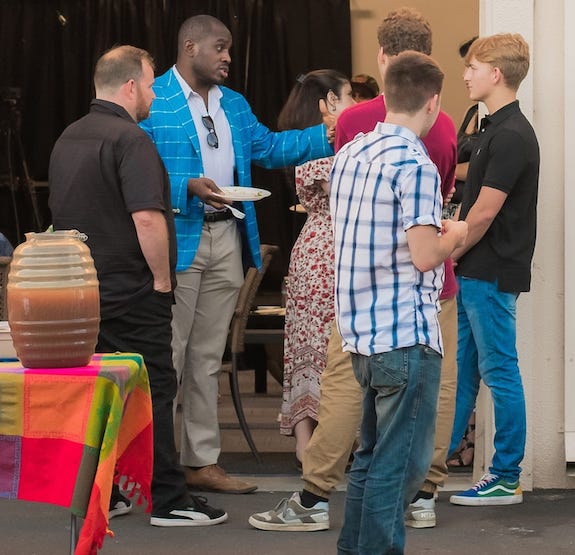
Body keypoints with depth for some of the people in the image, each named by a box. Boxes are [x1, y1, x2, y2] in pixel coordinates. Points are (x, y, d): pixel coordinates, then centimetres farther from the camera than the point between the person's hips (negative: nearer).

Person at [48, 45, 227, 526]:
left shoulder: (68, 139, 12)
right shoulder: (130, 139, -16)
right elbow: (146, 217, -25)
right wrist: (162, 278, -15)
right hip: (131, 290, -8)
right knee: (153, 391, -3)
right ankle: (168, 500, 0)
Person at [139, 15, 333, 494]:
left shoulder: (235, 105, 17)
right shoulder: (152, 101, -8)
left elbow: (269, 147, 19)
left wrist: (333, 135, 12)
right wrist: (188, 187, -22)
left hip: (226, 239, 7)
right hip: (177, 241, -7)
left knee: (208, 356, 12)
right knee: (167, 355, -5)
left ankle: (202, 462, 18)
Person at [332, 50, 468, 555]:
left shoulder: (350, 154, 10)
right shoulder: (415, 164, -16)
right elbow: (424, 255, -21)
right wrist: (455, 234, -1)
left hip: (361, 332, 9)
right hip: (406, 334, -9)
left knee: (373, 454, 19)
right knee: (401, 462, -2)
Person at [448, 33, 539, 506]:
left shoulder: (511, 136, -18)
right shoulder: (496, 128, 14)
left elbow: (484, 213, -20)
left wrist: (448, 254, -8)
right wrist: (455, 254, 8)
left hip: (492, 275, -10)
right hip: (475, 272, 10)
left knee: (499, 372, -2)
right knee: (460, 369, 15)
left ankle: (506, 479, 5)